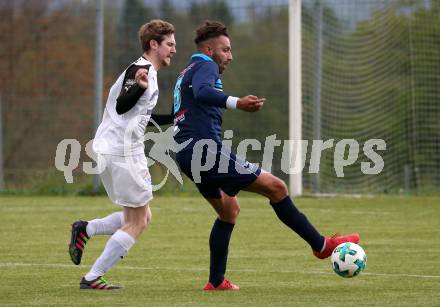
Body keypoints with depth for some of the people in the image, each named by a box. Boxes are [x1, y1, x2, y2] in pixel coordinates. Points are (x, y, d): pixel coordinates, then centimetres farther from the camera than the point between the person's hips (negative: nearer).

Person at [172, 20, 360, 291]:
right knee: (276, 187, -7)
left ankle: (216, 281, 19)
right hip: (206, 150, -11)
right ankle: (321, 245, -3)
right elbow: (202, 92, -29)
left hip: (188, 157, 11)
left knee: (229, 210, 22)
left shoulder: (186, 74, 25)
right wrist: (236, 103, -45)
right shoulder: (205, 66, -6)